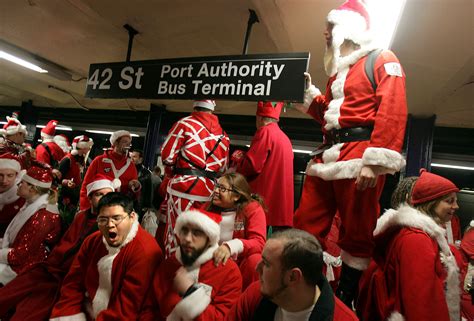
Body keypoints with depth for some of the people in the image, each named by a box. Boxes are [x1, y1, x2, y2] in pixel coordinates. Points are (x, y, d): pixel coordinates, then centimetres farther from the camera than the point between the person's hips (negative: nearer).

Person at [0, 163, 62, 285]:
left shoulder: (43, 216, -25)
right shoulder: (32, 206, 5)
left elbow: (20, 255, -20)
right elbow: (14, 238, 13)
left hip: (23, 270, -8)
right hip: (15, 261, 8)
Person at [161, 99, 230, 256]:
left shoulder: (184, 124, -3)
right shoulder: (223, 134, 11)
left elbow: (167, 156, -4)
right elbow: (223, 167, 13)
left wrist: (173, 172, 14)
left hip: (183, 187, -4)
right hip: (208, 190, 4)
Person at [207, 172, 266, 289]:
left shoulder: (253, 208, -12)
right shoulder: (210, 207, 2)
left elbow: (259, 243, -24)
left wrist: (232, 246, -41)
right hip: (216, 262, 3)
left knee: (255, 260, -32)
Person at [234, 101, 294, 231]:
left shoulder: (265, 132, -7)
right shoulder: (285, 137, 17)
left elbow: (251, 165, -14)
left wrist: (238, 163, 7)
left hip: (264, 197, -8)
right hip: (281, 199, 8)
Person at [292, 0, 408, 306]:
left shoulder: (383, 60, 3)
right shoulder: (339, 68, 26)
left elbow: (392, 112, -11)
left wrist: (373, 161, -21)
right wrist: (308, 91, 18)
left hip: (357, 154, -7)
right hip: (328, 155, 8)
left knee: (357, 234, 2)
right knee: (306, 225, 6)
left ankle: (344, 300, 18)